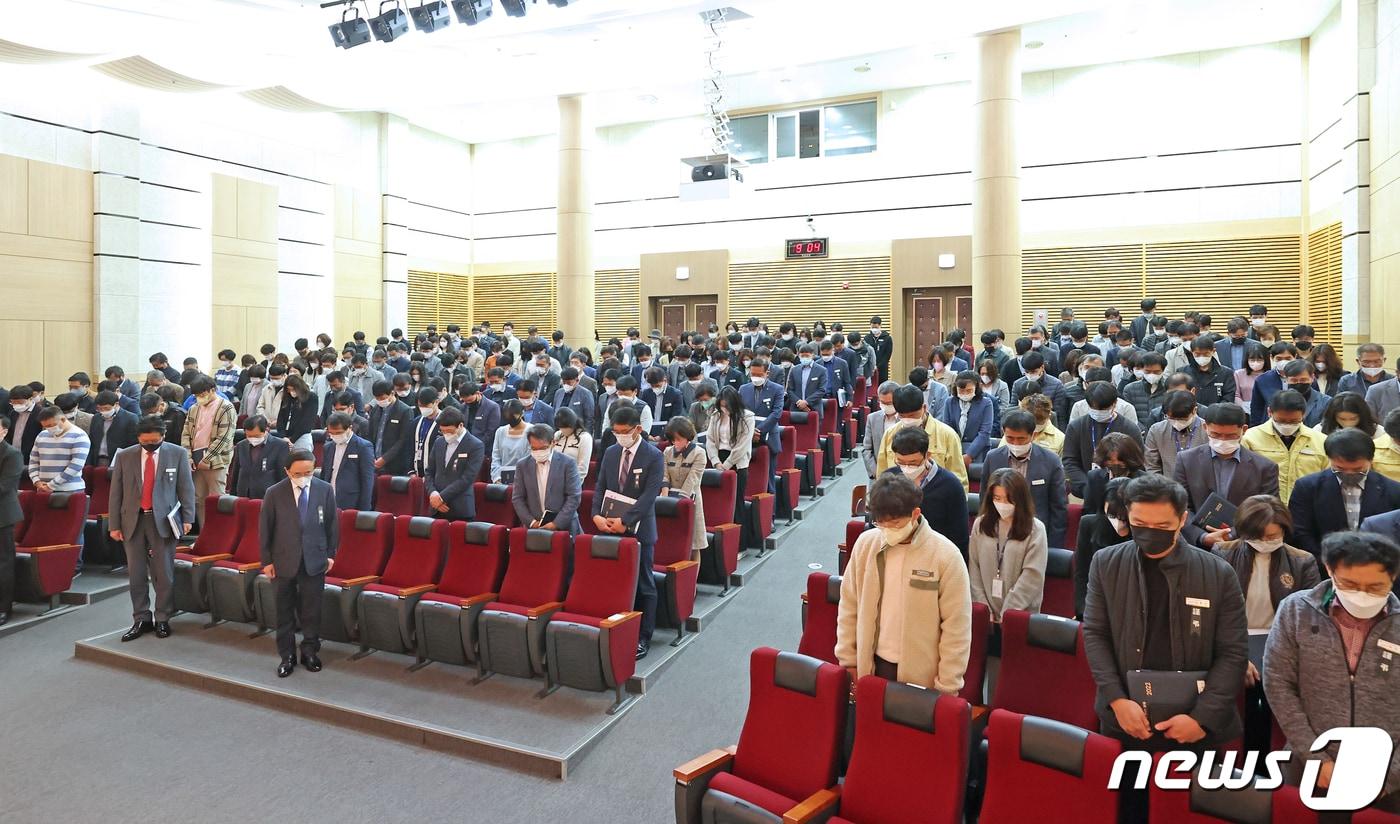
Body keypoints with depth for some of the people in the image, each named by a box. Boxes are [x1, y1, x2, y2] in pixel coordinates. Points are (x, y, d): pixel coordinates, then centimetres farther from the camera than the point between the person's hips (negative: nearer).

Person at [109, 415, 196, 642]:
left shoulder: (178, 454, -1)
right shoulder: (124, 457, 4)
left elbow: (186, 488, 0)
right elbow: (116, 493, 6)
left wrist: (187, 518, -6)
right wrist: (114, 525, 3)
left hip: (163, 520, -2)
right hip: (133, 521, 2)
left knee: (164, 573, 3)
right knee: (136, 574, 7)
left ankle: (162, 620, 15)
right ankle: (141, 620, 18)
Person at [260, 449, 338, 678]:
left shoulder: (325, 490, -6)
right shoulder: (274, 493, -8)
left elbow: (332, 524, 4)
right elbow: (265, 528, -1)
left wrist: (331, 554, 5)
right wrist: (267, 560, 0)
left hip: (314, 562, 0)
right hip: (284, 561, 0)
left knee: (312, 609, 10)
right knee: (285, 611, 11)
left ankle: (310, 652, 27)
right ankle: (287, 656, 25)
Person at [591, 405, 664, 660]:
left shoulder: (653, 456, -8)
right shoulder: (610, 453, 9)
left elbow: (649, 495, -15)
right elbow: (600, 488, 9)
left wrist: (625, 521, -21)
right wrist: (597, 515, -8)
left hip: (639, 530, -4)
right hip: (611, 527, 5)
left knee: (644, 585, 5)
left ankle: (643, 639, 14)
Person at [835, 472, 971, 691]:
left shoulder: (946, 555, -15)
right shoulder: (865, 543, -5)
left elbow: (956, 626, -10)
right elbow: (849, 607, 5)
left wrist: (947, 686, -8)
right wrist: (847, 659, 6)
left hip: (922, 675, -3)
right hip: (871, 665, 3)